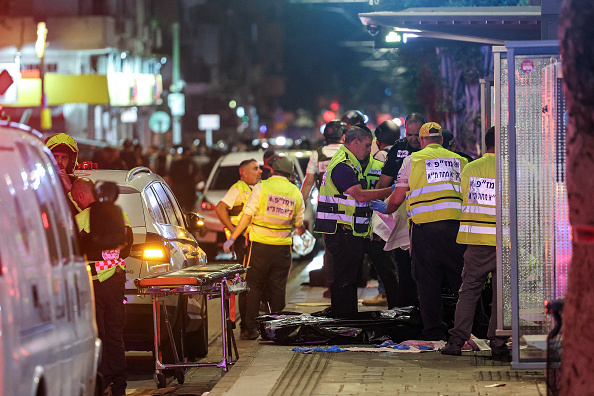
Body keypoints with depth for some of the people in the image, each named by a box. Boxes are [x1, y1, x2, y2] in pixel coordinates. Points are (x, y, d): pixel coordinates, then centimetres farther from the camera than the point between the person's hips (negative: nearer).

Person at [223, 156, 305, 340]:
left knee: (254, 286, 4)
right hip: (283, 246, 2)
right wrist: (300, 229, 37)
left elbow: (247, 216, -8)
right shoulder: (295, 192, 5)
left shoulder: (261, 188, -5)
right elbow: (298, 223, 14)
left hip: (260, 244, -2)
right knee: (278, 288, 9)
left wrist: (232, 238, -2)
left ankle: (251, 328, 1)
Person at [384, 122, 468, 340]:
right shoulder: (459, 160, 14)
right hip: (456, 224, 2)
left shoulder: (412, 160, 7)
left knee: (427, 281, 4)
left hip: (425, 226, -2)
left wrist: (386, 208, 29)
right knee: (462, 279, 8)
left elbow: (397, 198, 8)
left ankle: (434, 330, 4)